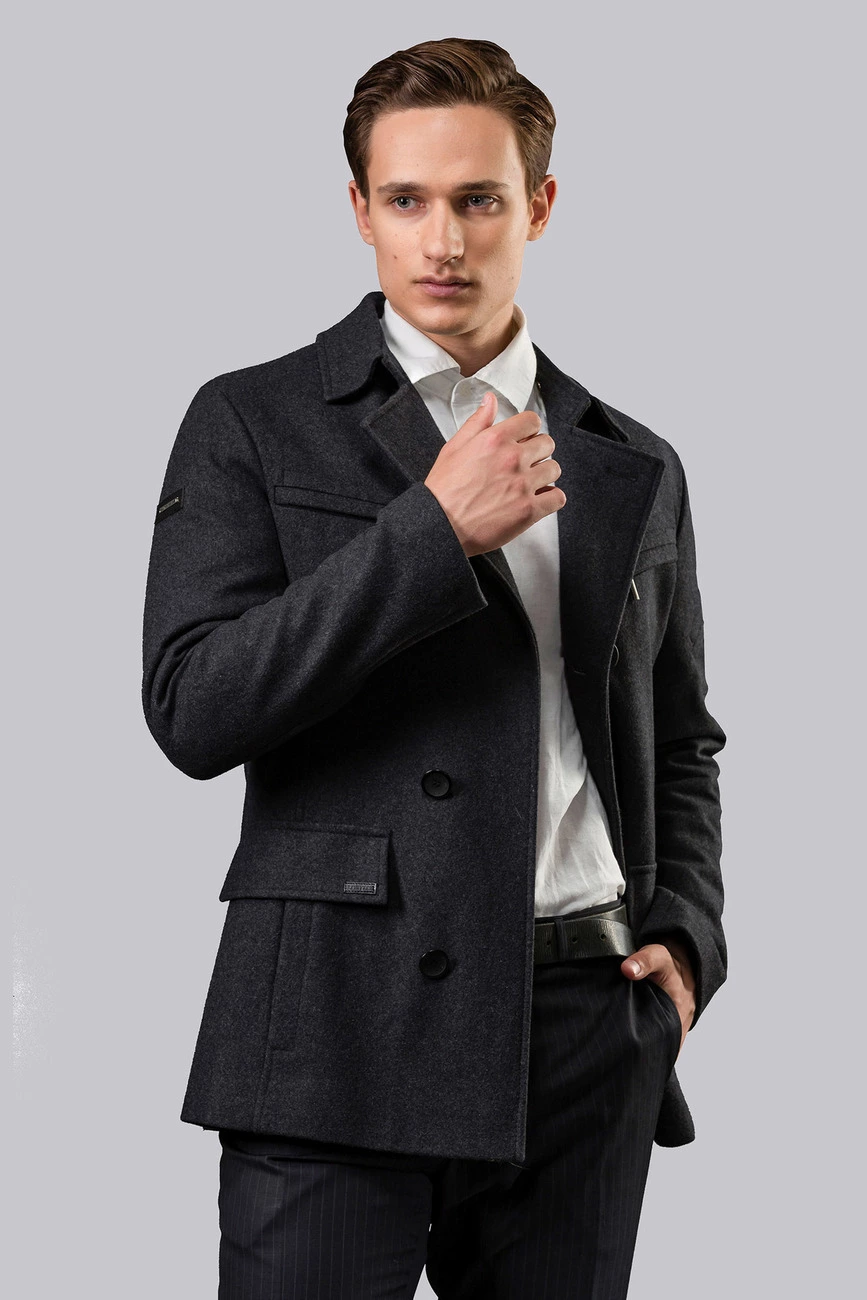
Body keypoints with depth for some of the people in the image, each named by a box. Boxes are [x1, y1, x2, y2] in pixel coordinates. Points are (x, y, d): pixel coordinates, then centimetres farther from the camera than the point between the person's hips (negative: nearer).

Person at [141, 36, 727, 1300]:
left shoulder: (636, 470, 14)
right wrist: (434, 528, -15)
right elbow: (192, 709, -10)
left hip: (587, 1035, 4)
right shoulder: (252, 424, 2)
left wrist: (686, 938, 5)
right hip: (342, 1027, -3)